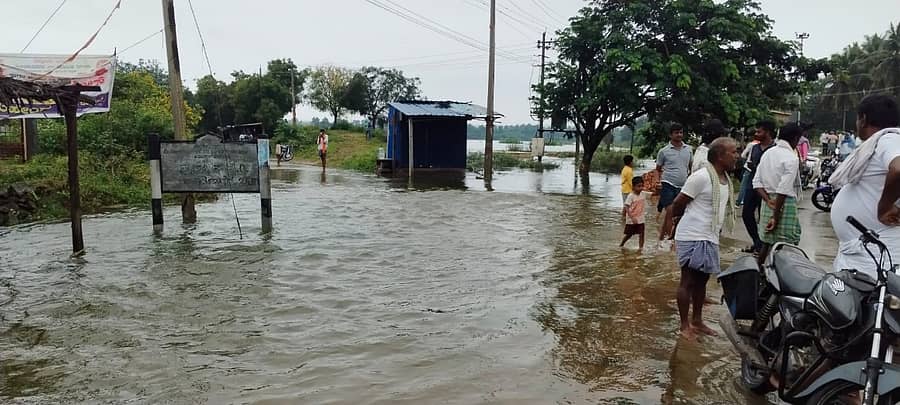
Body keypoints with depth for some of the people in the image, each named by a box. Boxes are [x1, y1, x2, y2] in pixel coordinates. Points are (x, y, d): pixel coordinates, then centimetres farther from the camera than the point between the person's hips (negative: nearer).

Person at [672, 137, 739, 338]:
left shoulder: (726, 179, 10)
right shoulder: (701, 177, -18)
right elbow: (678, 204, -13)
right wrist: (680, 223, 4)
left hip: (710, 238, 9)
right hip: (693, 238, -9)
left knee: (701, 281, 17)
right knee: (688, 281, 0)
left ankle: (697, 321, 30)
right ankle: (685, 325, 11)